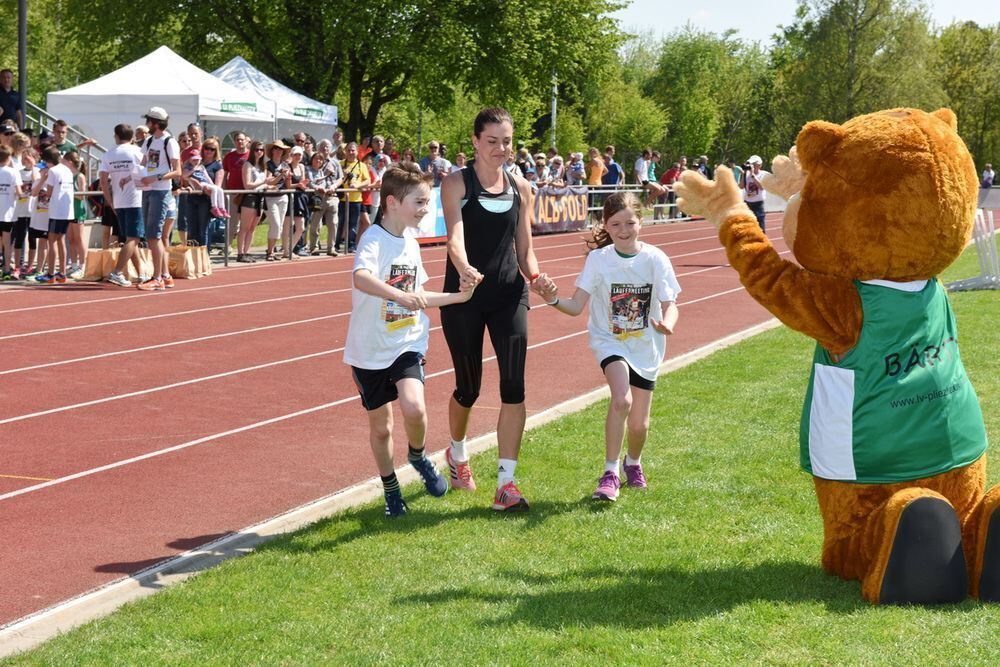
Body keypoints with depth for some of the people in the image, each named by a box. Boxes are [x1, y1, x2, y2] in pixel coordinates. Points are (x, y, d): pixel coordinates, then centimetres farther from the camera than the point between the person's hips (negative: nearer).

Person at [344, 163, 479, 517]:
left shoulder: (411, 243, 7)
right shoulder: (375, 239, -16)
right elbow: (361, 277, -38)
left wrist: (457, 296, 12)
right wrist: (400, 295, -52)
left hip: (408, 344, 4)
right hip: (370, 350, -4)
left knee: (414, 408, -21)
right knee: (380, 426, 9)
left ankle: (418, 455, 9)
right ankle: (390, 489, 31)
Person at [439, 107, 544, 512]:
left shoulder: (520, 188, 7)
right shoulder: (456, 183, -5)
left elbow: (524, 250, 12)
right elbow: (455, 235, -22)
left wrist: (535, 277, -9)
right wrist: (463, 268, -41)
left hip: (509, 295, 3)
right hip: (464, 296, -3)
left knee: (513, 387, -11)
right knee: (468, 388, 10)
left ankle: (506, 483, -7)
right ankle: (457, 454, 41)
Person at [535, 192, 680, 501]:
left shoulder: (655, 259, -12)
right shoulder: (598, 258, -12)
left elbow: (669, 304, -13)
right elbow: (577, 306, -14)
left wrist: (667, 323, -36)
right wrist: (554, 300, -35)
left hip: (646, 347, 2)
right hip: (609, 340, -1)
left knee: (639, 425, 7)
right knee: (621, 399, -29)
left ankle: (633, 462, 43)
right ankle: (610, 473, -15)